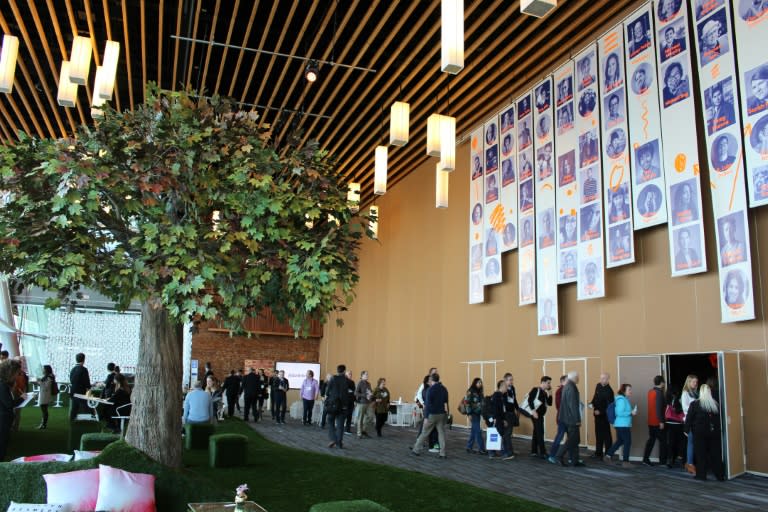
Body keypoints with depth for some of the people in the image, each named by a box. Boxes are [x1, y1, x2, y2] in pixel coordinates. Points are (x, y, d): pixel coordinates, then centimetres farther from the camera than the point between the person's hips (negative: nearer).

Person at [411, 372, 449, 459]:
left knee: (425, 433, 5)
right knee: (441, 433, 5)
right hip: (442, 414, 4)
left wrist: (426, 417, -13)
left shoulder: (430, 389, -12)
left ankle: (416, 450, 14)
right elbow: (446, 402, 9)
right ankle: (442, 453, 0)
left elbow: (428, 404, -14)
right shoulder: (444, 389, 4)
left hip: (432, 414, -4)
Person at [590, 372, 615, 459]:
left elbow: (609, 406, -20)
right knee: (598, 434, 15)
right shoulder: (598, 385, 5)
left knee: (606, 435, 1)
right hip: (597, 414, 8)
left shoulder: (609, 391, -18)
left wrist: (600, 411, -24)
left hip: (604, 415, -8)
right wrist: (592, 403, 1)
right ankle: (598, 453, 24)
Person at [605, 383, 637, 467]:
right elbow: (620, 413, -23)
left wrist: (632, 412, 8)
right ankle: (625, 461, 2)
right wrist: (631, 413, -19)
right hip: (623, 425, -10)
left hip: (621, 425, 10)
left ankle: (608, 455, 20)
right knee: (627, 442, -4)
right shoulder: (622, 400, -17)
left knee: (619, 441, 17)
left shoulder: (625, 399, 14)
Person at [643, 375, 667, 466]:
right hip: (657, 422, -8)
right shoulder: (659, 392, -16)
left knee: (651, 439, 11)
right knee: (662, 440, 3)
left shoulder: (650, 391, 9)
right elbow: (659, 408, -21)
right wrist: (661, 421, -20)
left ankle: (645, 458, 9)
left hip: (651, 421, 8)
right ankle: (662, 460, 6)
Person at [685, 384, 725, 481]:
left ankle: (701, 474, 6)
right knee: (716, 453, 9)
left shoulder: (695, 404, -7)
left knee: (701, 454, 3)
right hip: (714, 432, 3)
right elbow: (719, 418, 7)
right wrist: (717, 429, 14)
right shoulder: (716, 404, 2)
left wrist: (687, 429, 3)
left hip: (700, 432, -3)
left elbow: (689, 418, -5)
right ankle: (720, 475, 14)